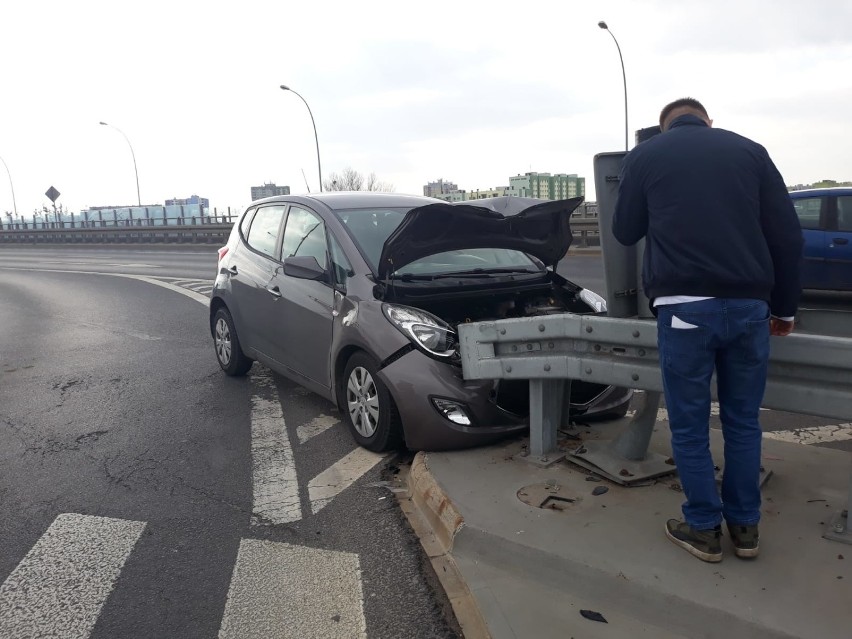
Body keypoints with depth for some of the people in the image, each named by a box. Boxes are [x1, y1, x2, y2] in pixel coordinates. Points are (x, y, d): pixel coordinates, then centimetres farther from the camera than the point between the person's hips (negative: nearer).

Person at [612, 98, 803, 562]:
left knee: (689, 427, 9)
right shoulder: (749, 150, 14)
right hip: (749, 305, 3)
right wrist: (784, 307, 19)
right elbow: (787, 235, 11)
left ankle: (704, 529, 20)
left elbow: (625, 232, 16)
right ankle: (745, 526, 28)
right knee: (743, 421, 16)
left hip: (685, 306, -3)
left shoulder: (644, 157, 9)